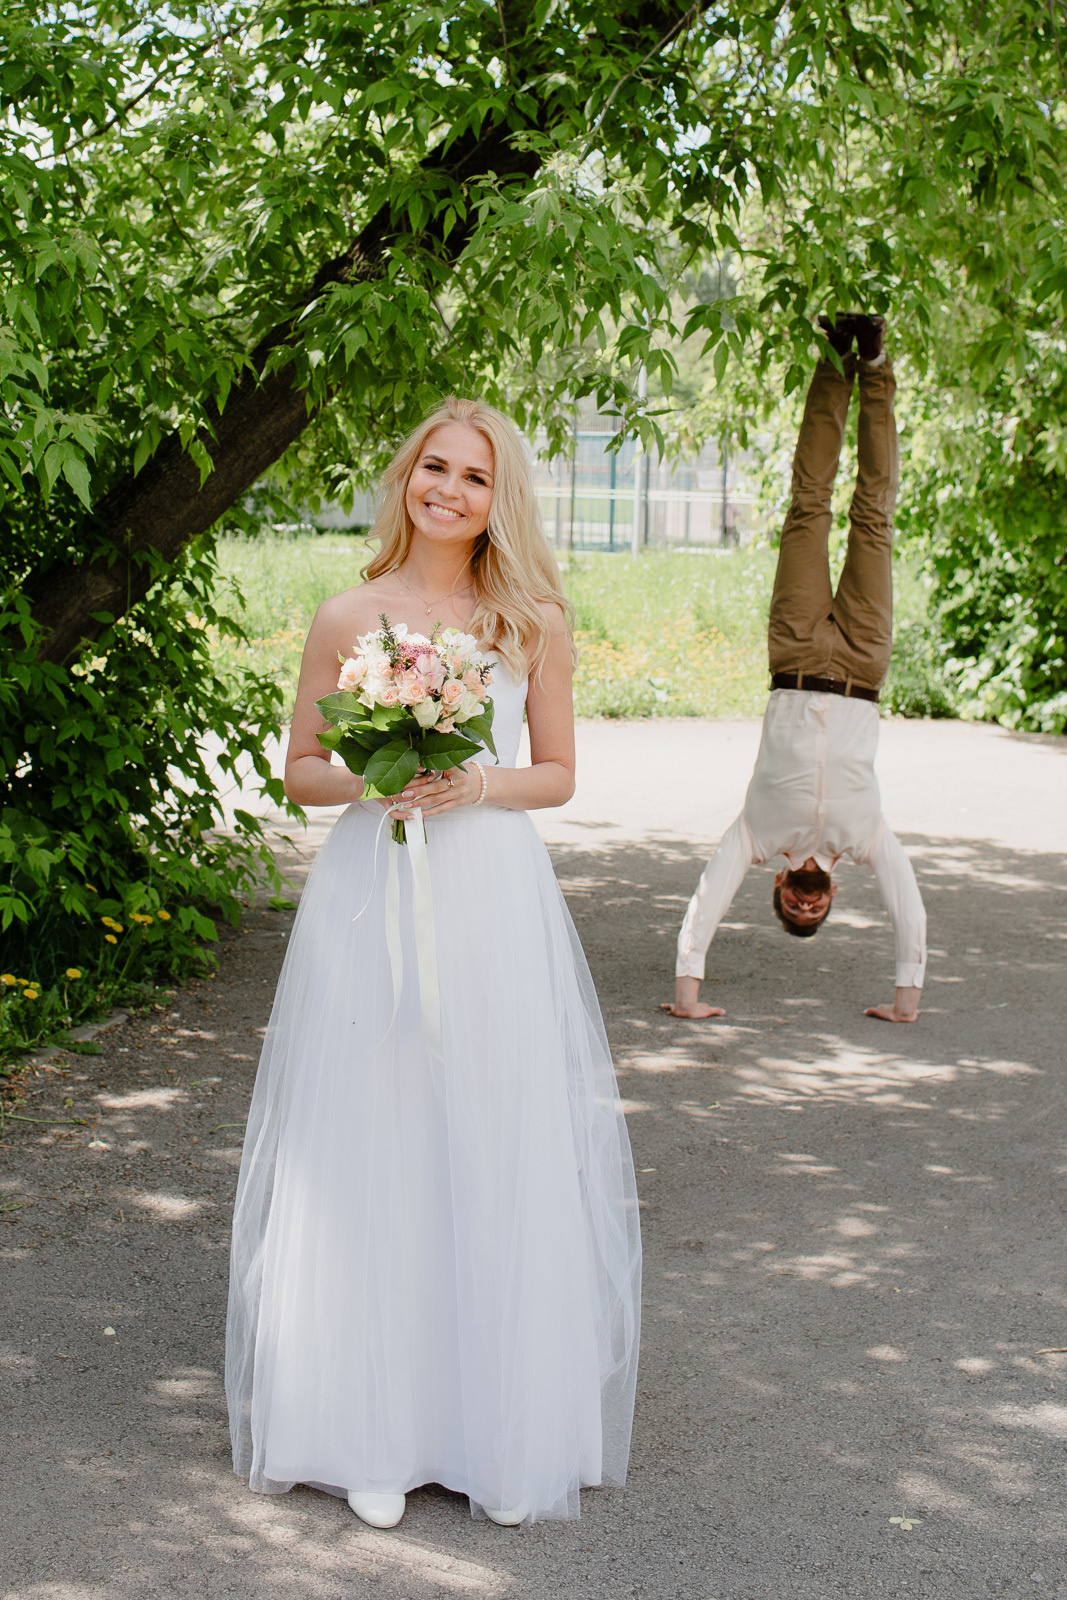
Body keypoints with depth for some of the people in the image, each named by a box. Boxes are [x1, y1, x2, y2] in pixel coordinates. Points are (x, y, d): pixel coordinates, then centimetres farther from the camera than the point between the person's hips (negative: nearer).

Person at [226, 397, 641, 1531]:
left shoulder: (533, 622, 5)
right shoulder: (347, 619, 4)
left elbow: (559, 774, 9)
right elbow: (300, 770, 9)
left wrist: (479, 784, -10)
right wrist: (373, 780, -11)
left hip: (495, 904, 0)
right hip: (372, 899, 0)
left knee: (497, 1154, 1)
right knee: (371, 1157, 1)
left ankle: (501, 1425, 14)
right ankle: (375, 1429, 12)